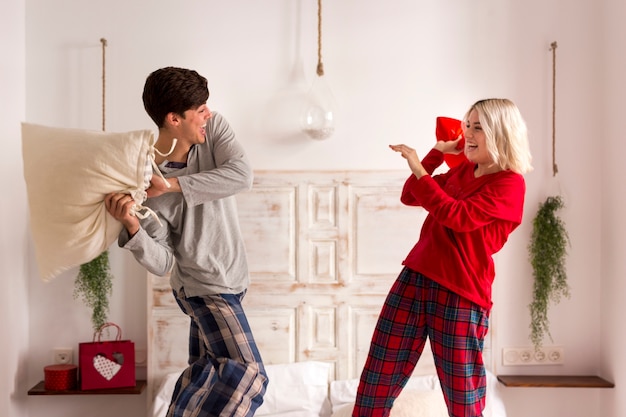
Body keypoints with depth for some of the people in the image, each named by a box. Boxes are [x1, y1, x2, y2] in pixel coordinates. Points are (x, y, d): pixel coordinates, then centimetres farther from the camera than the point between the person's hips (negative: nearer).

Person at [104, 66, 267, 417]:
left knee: (206, 369, 20)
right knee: (247, 373, -17)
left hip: (229, 279, 6)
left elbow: (242, 175, -27)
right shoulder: (146, 180, -21)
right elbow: (162, 263, -19)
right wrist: (132, 226, -37)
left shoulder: (214, 129, -9)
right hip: (204, 286, -6)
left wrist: (174, 185, -29)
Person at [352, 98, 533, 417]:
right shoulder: (463, 170, 17)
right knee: (375, 384, 7)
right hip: (415, 278, 7)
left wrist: (418, 170, -14)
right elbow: (410, 197, 22)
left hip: (459, 293, -7)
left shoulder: (510, 183, -7)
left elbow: (457, 217, -19)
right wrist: (437, 152, 15)